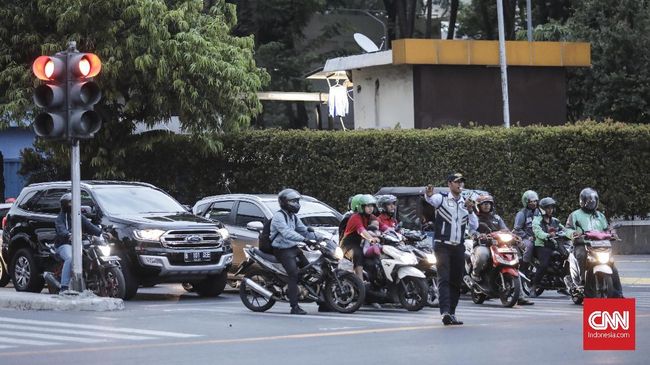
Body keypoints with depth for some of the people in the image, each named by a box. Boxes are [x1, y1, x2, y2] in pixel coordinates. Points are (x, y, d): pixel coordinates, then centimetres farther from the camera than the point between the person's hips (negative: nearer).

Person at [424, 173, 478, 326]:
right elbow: (431, 199, -25)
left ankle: (451, 313, 14)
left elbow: (474, 227, 10)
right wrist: (428, 195, -49)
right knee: (444, 279, -15)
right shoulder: (441, 198, 0)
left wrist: (470, 211, -7)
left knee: (456, 281, 7)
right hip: (443, 245, -5)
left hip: (459, 247, 5)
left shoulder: (466, 203, 15)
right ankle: (445, 312, -26)